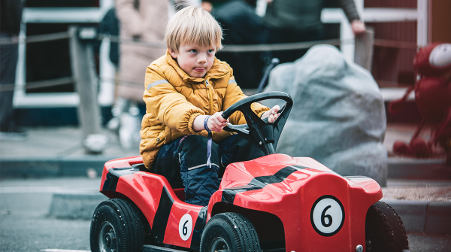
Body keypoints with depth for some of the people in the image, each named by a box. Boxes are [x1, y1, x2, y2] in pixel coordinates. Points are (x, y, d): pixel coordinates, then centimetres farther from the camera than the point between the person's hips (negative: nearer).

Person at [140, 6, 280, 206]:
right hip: (168, 150, -5)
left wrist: (260, 116, -26)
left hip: (215, 144, 5)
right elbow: (171, 108, -27)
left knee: (247, 142, -17)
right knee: (198, 144, -35)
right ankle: (202, 206, -45)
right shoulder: (159, 74, -8)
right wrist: (202, 122, -48)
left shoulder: (221, 73, 11)